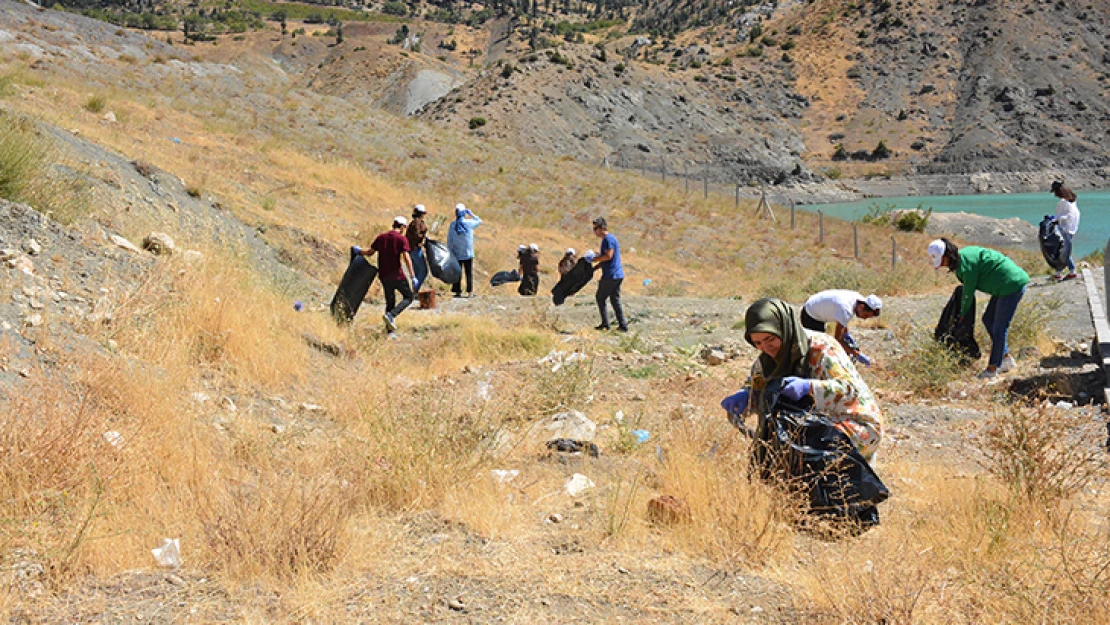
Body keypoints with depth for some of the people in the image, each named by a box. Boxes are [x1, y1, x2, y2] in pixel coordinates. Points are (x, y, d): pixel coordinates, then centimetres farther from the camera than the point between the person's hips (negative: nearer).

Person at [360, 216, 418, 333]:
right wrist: (413, 277, -16)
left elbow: (369, 253, 11)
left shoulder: (381, 237, 9)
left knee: (390, 301, 15)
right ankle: (391, 315, -14)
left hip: (384, 275, 6)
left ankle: (390, 329, 11)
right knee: (408, 297, 7)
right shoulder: (402, 239, -6)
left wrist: (359, 251, 32)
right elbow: (406, 258, -15)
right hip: (396, 274, -6)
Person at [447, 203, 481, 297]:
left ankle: (457, 291, 7)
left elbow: (449, 240, -2)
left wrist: (450, 252, 6)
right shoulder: (469, 223, -8)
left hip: (457, 254, 1)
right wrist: (471, 214, 13)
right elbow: (479, 221, 14)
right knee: (469, 273, 5)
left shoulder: (452, 225, -5)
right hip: (468, 253, -1)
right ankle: (470, 291, 3)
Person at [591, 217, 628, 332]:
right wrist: (596, 266, 22)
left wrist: (596, 259, -10)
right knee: (615, 300, 11)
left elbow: (608, 256, -22)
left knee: (600, 298, 2)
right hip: (618, 275, 9)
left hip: (610, 275, -9)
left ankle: (605, 324, 2)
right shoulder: (612, 238, 19)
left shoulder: (608, 239, -13)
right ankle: (623, 325, 7)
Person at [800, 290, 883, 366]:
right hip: (810, 316, -10)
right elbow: (837, 339, -34)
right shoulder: (846, 309, -37)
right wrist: (856, 355, -31)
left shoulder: (857, 298, -11)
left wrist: (846, 334, -3)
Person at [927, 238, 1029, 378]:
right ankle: (1006, 359, 21)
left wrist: (962, 314, 2)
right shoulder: (964, 254, 9)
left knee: (999, 328, -4)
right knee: (988, 319, 16)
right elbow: (968, 286, 18)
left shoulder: (966, 262, -20)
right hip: (1005, 286, 11)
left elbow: (969, 291, -11)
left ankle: (992, 368, 3)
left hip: (1012, 286, -11)